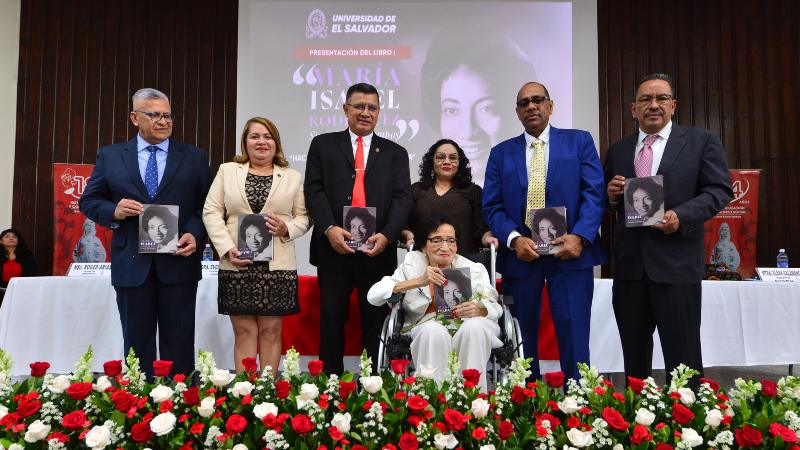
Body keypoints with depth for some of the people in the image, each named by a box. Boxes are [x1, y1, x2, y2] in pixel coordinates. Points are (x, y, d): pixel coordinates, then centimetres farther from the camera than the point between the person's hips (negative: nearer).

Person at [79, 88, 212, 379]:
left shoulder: (195, 158, 7)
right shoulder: (110, 156, 9)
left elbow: (208, 206, 5)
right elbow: (88, 201, 11)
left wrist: (195, 234, -12)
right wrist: (114, 211, -10)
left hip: (178, 260, -1)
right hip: (132, 264, 1)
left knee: (179, 343, 5)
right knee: (137, 343, 10)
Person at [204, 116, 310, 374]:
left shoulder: (292, 177, 11)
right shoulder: (227, 171, 11)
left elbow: (303, 217, 10)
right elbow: (212, 212, 5)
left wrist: (287, 229, -12)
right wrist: (227, 249, -8)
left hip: (277, 267, 0)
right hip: (237, 266, 0)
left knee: (270, 331, 4)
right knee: (244, 332, 4)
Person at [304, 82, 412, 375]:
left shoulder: (395, 153, 13)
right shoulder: (323, 145, 11)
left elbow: (401, 198, 1)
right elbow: (314, 190, 0)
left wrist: (386, 235, -15)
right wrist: (329, 228, -16)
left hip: (378, 250, 1)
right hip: (334, 248, 0)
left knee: (376, 325, 7)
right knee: (331, 322, 5)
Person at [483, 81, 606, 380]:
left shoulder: (579, 141, 8)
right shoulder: (501, 153, 11)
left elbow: (594, 194, -2)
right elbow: (492, 206, 4)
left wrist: (579, 236, -16)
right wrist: (514, 239, -13)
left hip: (570, 252, -1)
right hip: (520, 255, 2)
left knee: (574, 339, -2)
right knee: (521, 341, 9)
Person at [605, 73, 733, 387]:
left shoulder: (702, 142, 5)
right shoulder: (617, 150, 14)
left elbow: (720, 190, -2)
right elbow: (607, 204, 18)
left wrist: (681, 216, -17)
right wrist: (612, 195, -5)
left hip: (677, 263, -3)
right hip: (629, 265, 4)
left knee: (683, 354, 3)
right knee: (634, 354, 14)